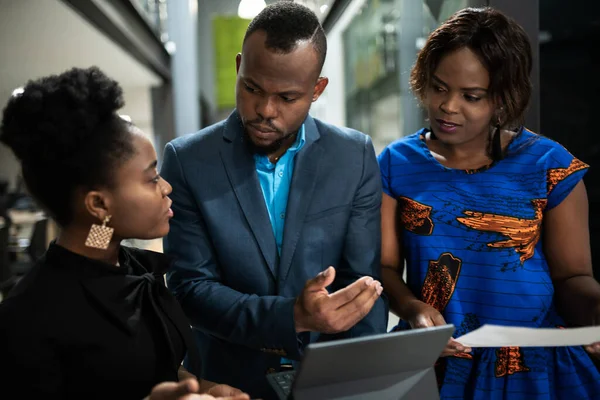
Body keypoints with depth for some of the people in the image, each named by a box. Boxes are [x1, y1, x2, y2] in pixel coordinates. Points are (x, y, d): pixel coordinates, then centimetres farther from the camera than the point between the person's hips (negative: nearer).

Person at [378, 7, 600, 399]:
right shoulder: (397, 163, 1)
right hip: (430, 363, 1)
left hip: (532, 366, -1)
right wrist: (410, 307, -20)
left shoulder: (550, 166, -5)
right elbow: (384, 264, 0)